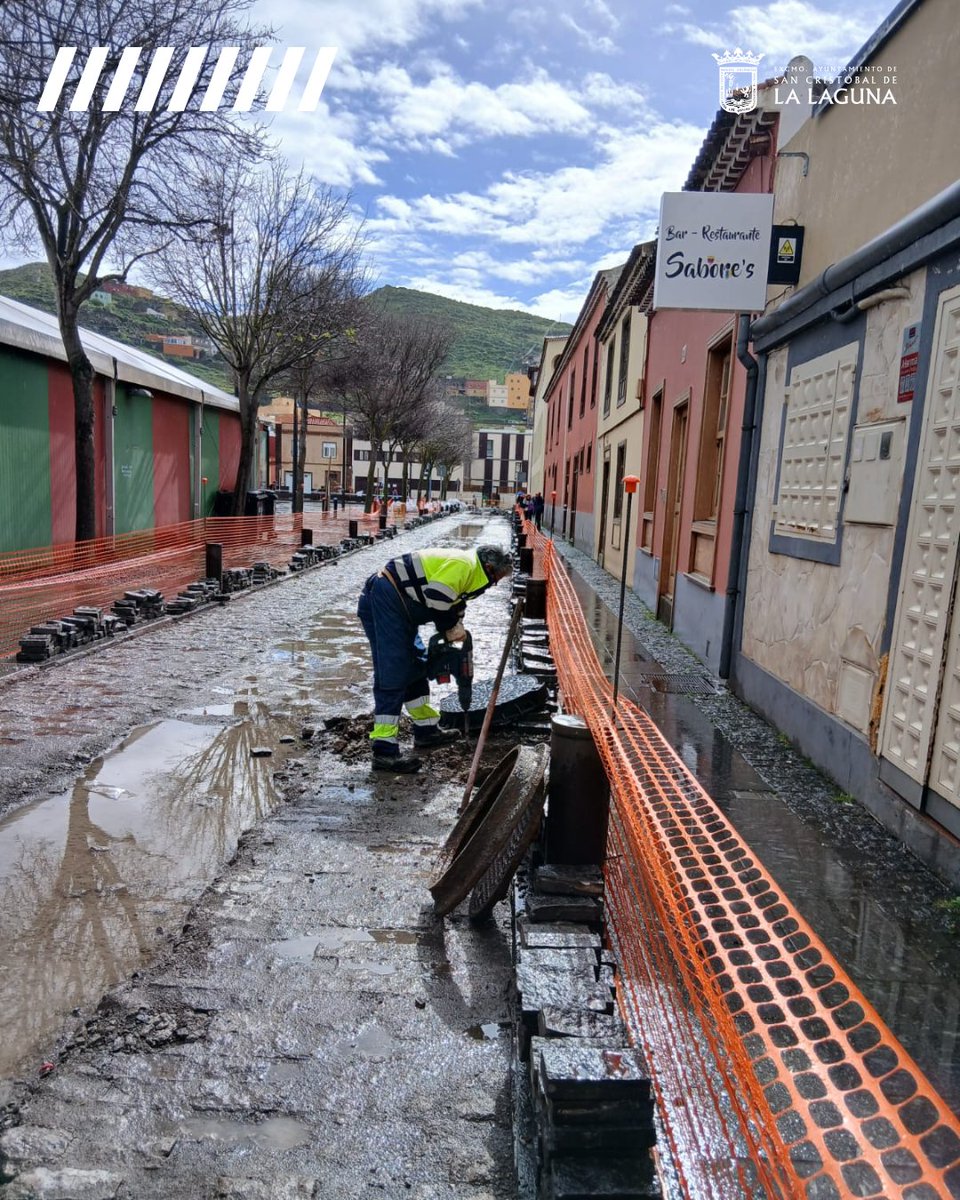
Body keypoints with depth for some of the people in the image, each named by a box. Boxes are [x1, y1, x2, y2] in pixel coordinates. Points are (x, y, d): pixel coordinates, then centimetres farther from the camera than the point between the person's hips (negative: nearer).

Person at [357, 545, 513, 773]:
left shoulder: (465, 568, 20)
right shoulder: (463, 564, -12)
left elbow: (452, 606, 26)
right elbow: (436, 599, -23)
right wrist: (453, 626, -8)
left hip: (393, 605, 11)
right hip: (385, 601, -11)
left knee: (415, 666, 18)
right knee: (392, 675, -13)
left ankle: (427, 730, 29)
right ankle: (385, 751, -13)